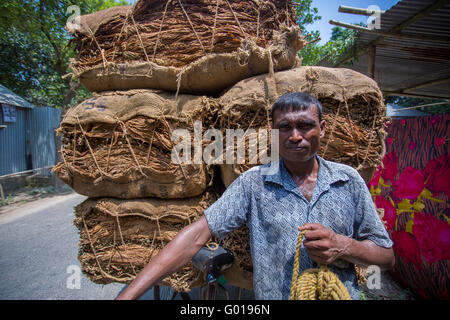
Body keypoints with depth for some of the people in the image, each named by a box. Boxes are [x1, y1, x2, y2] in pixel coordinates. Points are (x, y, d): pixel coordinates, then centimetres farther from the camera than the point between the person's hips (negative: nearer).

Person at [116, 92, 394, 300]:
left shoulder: (349, 180, -6)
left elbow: (387, 257, 0)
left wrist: (342, 247, -21)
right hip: (272, 295, -1)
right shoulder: (254, 183, -11)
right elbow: (197, 235, -18)